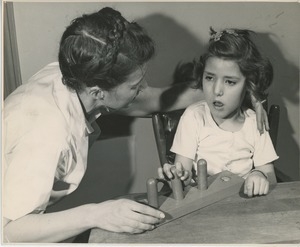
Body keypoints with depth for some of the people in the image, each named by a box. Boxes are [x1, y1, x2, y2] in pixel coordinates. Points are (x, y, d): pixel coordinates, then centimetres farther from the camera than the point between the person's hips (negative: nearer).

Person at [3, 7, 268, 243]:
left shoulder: (77, 77, -14)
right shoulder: (51, 131, -36)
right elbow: (9, 229, -34)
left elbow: (148, 101, -2)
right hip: (10, 226, -7)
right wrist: (94, 215, -41)